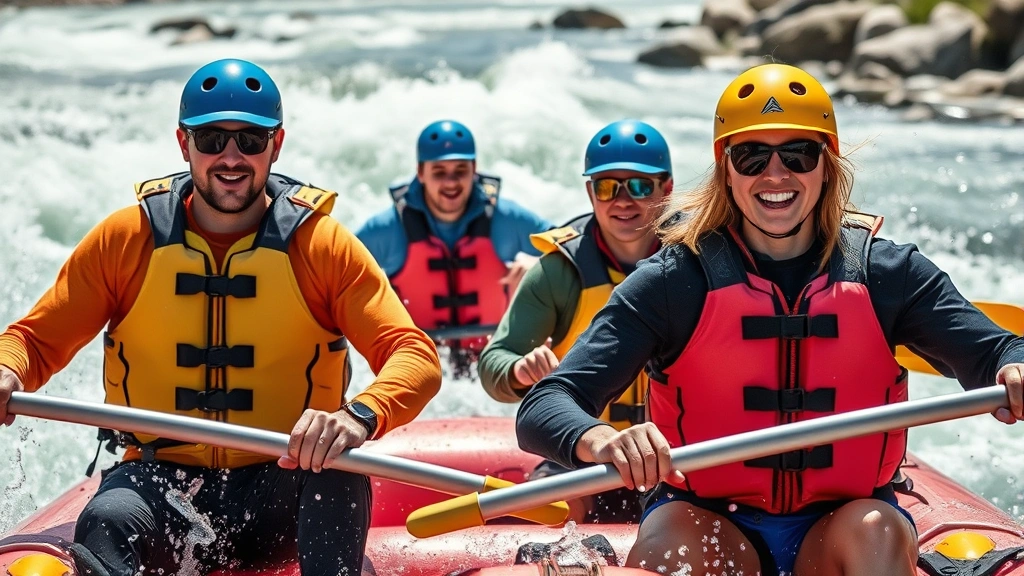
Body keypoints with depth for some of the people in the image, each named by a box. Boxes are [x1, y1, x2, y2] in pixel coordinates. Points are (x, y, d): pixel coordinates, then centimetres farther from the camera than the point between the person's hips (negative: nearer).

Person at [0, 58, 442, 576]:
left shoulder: (321, 244, -2)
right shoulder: (126, 238, 2)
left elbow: (415, 356, -11)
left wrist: (359, 415, -34)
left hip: (284, 488, 0)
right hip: (160, 480, 0)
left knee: (339, 476, -32)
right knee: (107, 520, -32)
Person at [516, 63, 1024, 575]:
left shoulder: (885, 274, -1)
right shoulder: (676, 282, -8)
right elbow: (539, 410, -16)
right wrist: (601, 440, -39)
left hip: (840, 530, 2)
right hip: (709, 524, -1)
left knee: (876, 531, -29)